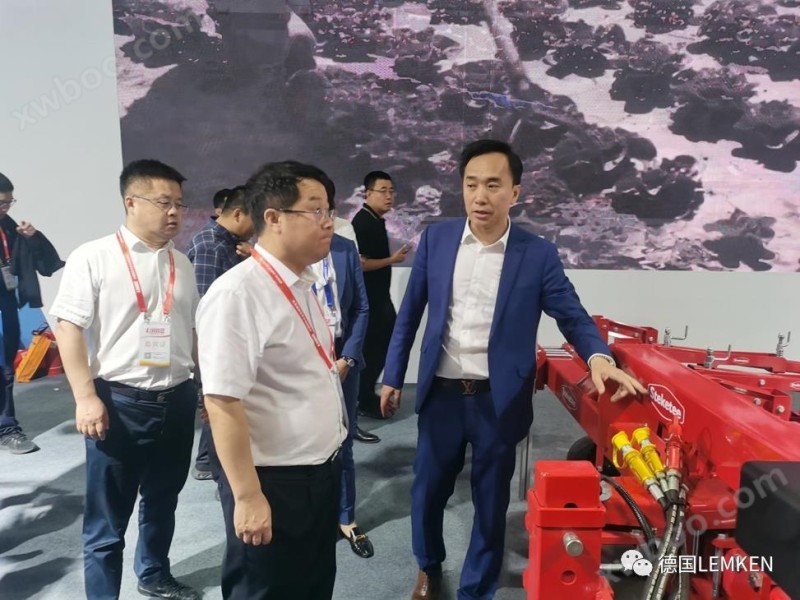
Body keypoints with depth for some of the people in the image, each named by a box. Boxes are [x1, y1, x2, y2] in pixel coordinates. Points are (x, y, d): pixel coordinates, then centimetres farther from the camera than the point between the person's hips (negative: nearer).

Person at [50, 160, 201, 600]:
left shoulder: (181, 265, 9)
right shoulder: (94, 257, -7)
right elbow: (69, 327, -9)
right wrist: (86, 398, -15)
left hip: (177, 400, 6)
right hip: (119, 401, -5)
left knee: (162, 502, 23)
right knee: (107, 519, 7)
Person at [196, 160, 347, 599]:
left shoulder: (304, 284, 5)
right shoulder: (236, 294, -23)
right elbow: (222, 403, -25)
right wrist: (248, 496, -23)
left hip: (322, 470, 9)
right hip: (274, 481, -8)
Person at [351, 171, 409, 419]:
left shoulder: (376, 220, 11)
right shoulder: (363, 222, -18)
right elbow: (361, 263, -24)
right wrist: (392, 259, -17)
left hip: (378, 295, 10)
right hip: (369, 298, -10)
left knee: (382, 344, 16)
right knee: (374, 347, 0)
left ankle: (367, 396, 29)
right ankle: (365, 401, 13)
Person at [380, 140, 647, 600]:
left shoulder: (538, 254, -6)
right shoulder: (436, 239, -1)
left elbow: (573, 316, -3)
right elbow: (410, 312, 5)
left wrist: (599, 357, -24)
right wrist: (393, 376, 7)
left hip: (499, 400, -1)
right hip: (442, 394, 2)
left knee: (492, 501, 13)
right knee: (428, 490, 16)